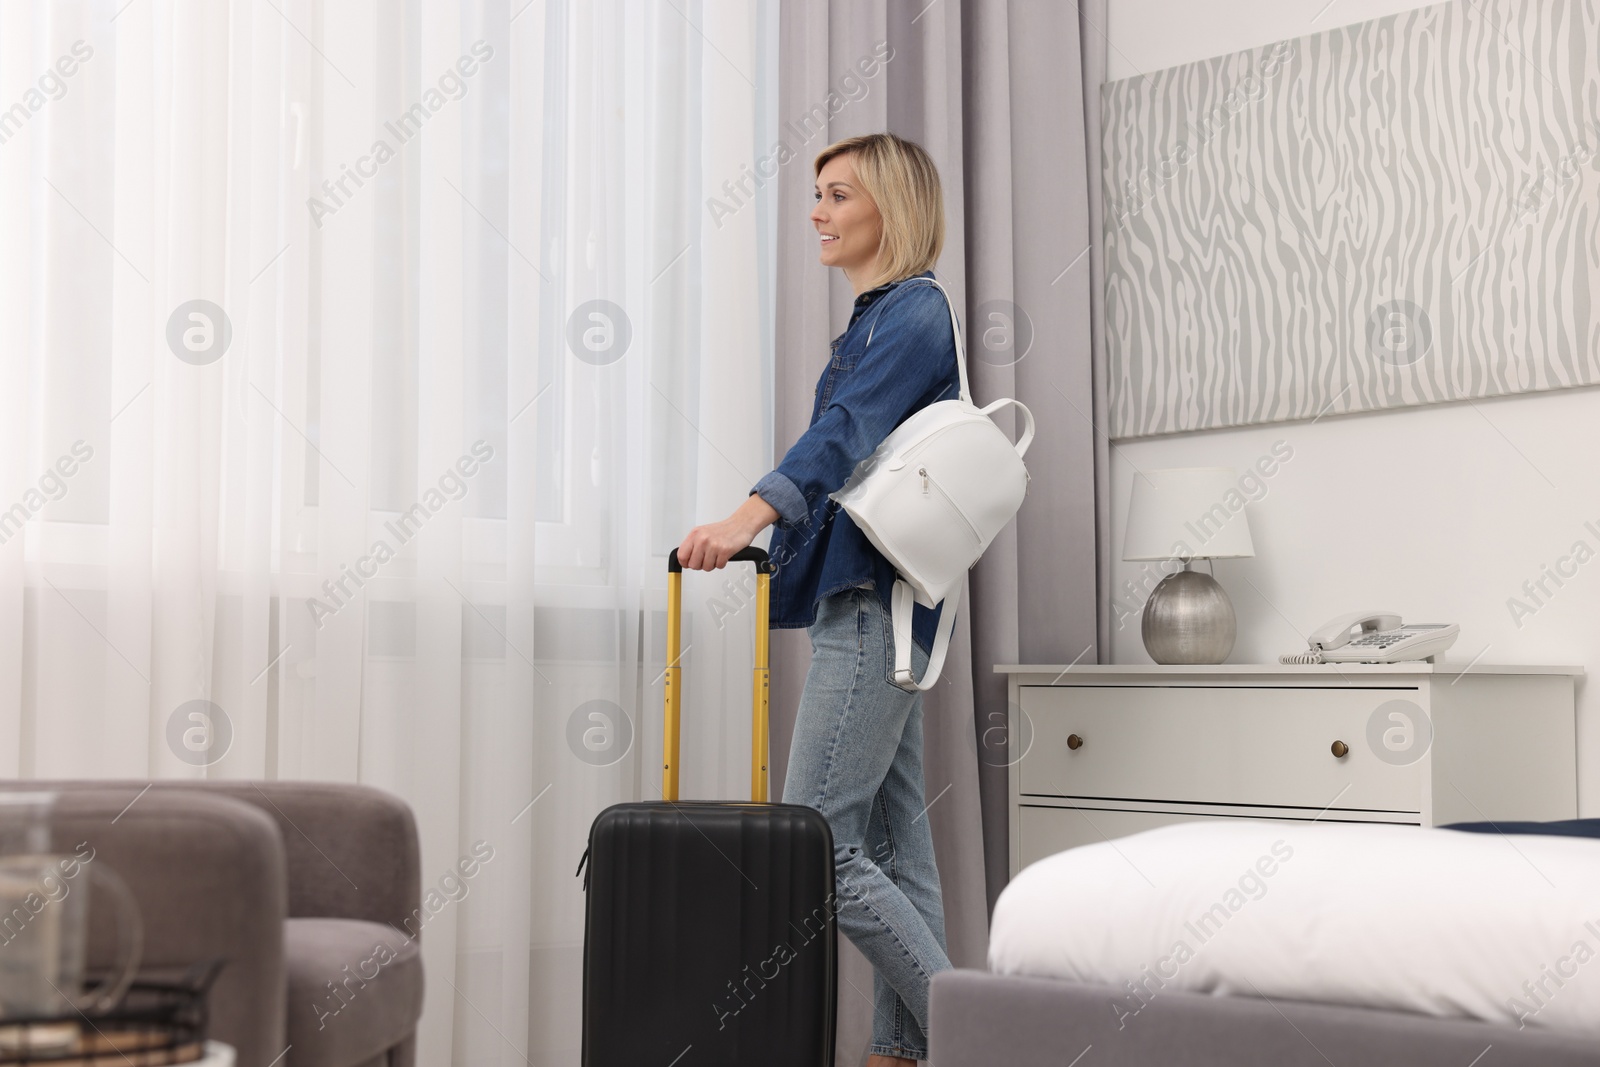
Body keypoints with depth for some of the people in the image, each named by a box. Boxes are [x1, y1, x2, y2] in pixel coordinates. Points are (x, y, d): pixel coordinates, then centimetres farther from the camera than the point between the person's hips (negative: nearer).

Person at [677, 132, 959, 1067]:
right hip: (872, 601, 10)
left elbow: (847, 430, -26)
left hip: (875, 601, -10)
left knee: (817, 836, -12)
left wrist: (750, 515, -40)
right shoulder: (881, 317, 21)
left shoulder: (914, 312, -9)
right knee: (893, 839, 9)